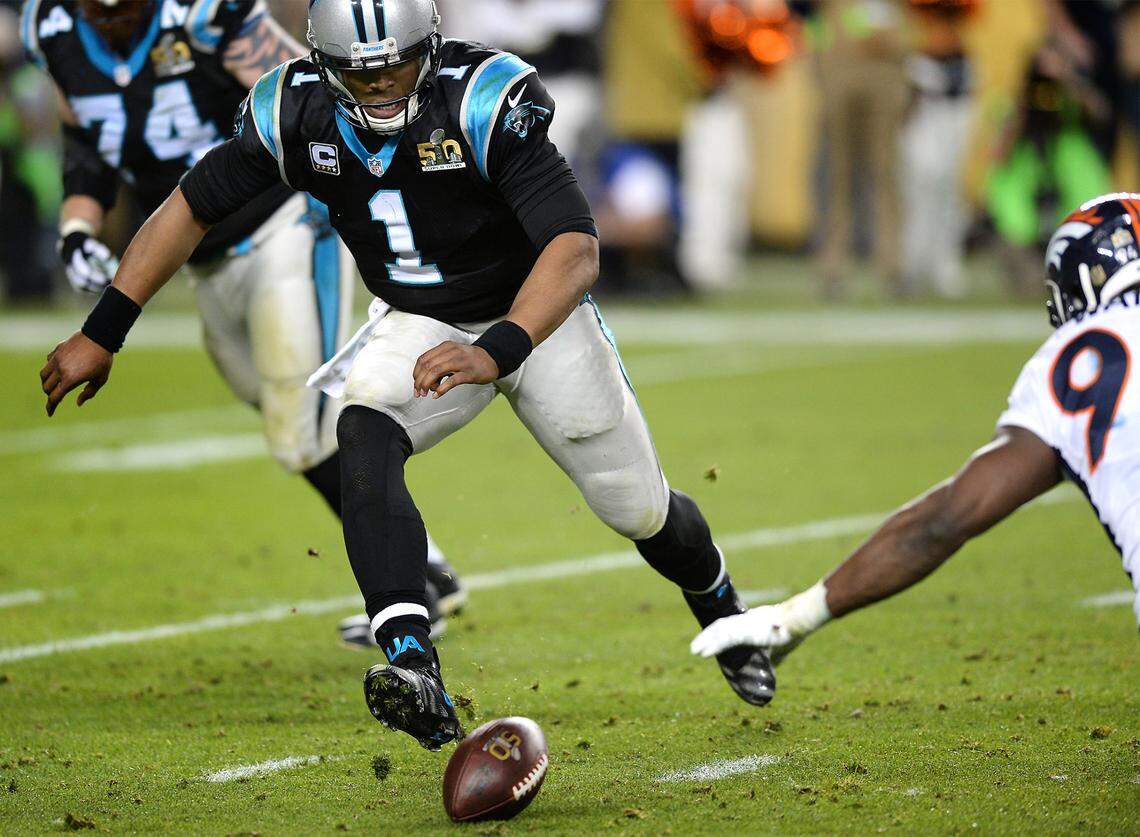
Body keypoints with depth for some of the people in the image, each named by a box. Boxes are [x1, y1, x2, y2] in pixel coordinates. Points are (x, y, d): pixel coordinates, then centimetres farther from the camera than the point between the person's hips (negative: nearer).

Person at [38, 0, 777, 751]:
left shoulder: (487, 103, -33)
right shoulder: (294, 114, -19)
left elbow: (577, 248, -40)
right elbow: (191, 210, -5)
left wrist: (496, 352, -55)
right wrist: (101, 334, -6)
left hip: (539, 315, -2)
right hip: (422, 325, 3)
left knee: (641, 511, 7)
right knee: (363, 441, -29)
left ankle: (722, 615, 43)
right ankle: (416, 671, -41)